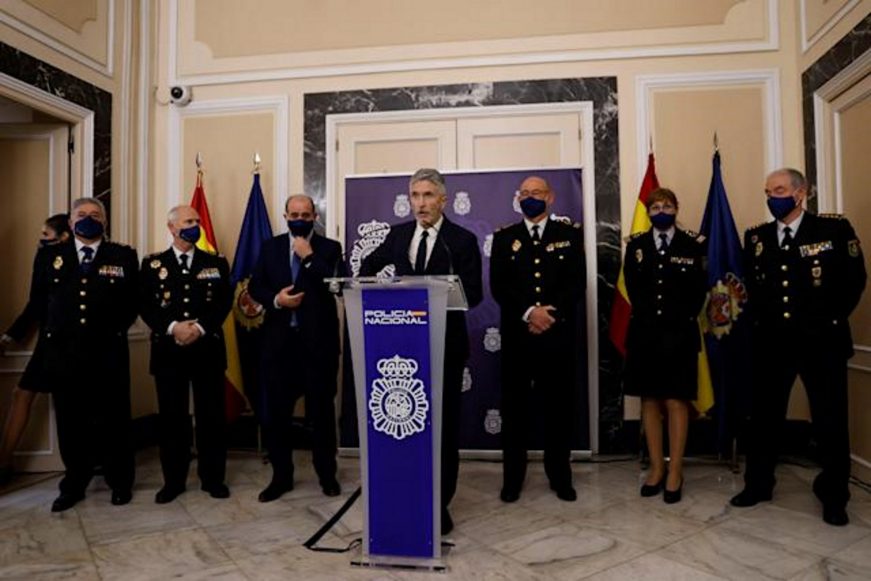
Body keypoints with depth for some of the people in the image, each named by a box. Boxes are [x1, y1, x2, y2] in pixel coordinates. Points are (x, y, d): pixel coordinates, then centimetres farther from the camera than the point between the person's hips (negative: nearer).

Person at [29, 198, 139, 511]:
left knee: (113, 420, 5)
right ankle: (73, 485, 26)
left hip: (108, 353, -2)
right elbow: (38, 301, 15)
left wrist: (114, 330, 2)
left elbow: (133, 302, 5)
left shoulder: (124, 256, 3)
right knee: (70, 422, 11)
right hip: (62, 352, 2)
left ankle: (120, 483, 19)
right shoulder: (48, 255, 9)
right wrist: (53, 331, 11)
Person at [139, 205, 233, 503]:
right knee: (171, 416, 6)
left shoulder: (217, 263, 9)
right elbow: (145, 306, 0)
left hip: (208, 348, 0)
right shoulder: (152, 264, 8)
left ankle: (212, 478, 17)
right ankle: (173, 480, 19)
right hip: (168, 349, 0)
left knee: (211, 414, 4)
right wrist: (172, 327, -16)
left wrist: (200, 327, -15)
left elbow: (224, 302, 0)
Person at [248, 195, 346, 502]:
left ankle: (327, 474, 24)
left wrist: (309, 256, -14)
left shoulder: (330, 248, 2)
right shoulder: (270, 247, 11)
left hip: (318, 340, -2)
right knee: (276, 411, 8)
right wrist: (275, 299, -11)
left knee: (322, 410, 8)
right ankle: (281, 476, 23)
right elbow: (255, 287, 8)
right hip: (279, 340, 3)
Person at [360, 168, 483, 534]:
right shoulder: (398, 235, 9)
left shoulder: (462, 240, -3)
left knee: (444, 424, 5)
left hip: (445, 345, -3)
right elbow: (370, 264, 25)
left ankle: (440, 504, 18)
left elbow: (473, 294, -8)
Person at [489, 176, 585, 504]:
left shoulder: (570, 235, 9)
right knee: (514, 408, 5)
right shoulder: (504, 238, 10)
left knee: (558, 407, 7)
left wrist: (550, 313, -13)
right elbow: (498, 286, -1)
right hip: (516, 335, 0)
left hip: (558, 335, 0)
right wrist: (528, 313, -14)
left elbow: (577, 283, 0)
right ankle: (512, 478, 17)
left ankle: (560, 476, 22)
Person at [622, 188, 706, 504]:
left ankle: (675, 472, 11)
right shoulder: (636, 244, 8)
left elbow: (698, 290, -2)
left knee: (676, 402, 1)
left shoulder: (692, 245, 3)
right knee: (649, 401, 7)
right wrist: (649, 319, -7)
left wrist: (680, 324, -10)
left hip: (680, 333, -2)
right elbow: (633, 288, 3)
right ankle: (656, 468, 17)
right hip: (645, 332, 2)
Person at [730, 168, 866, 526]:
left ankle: (833, 497, 24)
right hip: (771, 341, 3)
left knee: (830, 420, 7)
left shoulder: (835, 229, -2)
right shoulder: (756, 237, 7)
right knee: (764, 416, 9)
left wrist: (830, 319, -3)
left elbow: (854, 280, -1)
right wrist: (759, 319, 6)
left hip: (821, 340, -3)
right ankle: (758, 485, 24)